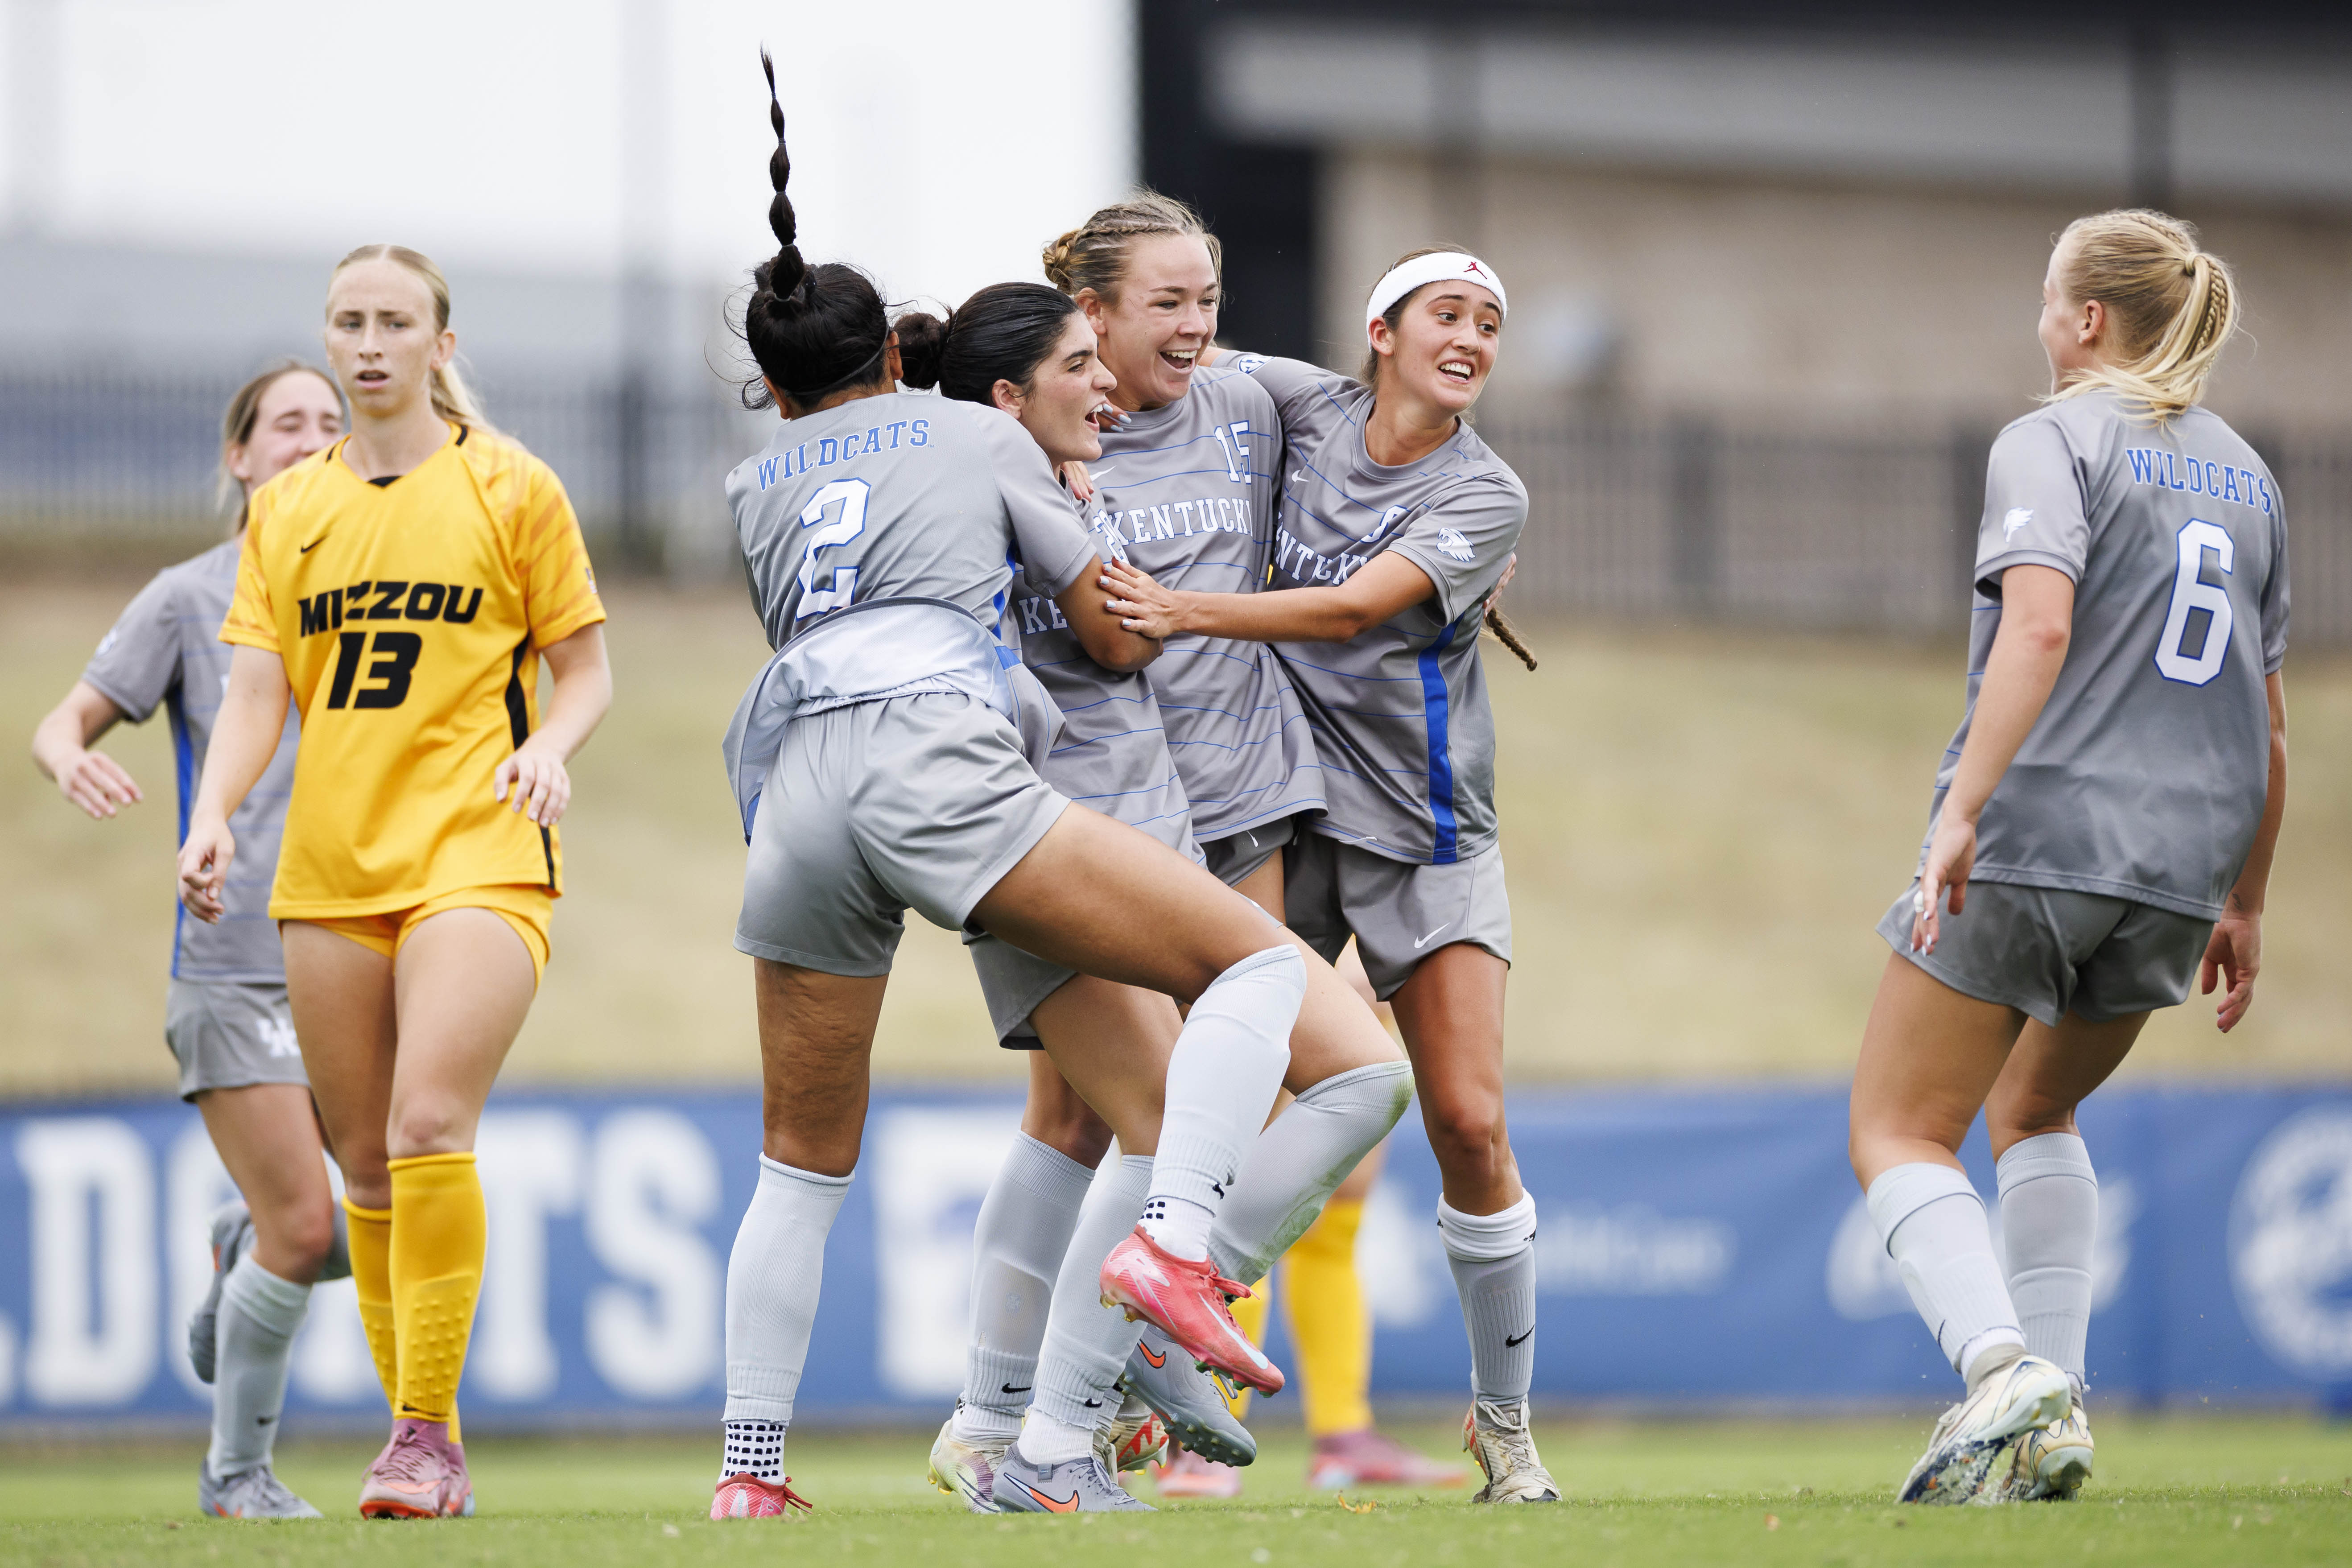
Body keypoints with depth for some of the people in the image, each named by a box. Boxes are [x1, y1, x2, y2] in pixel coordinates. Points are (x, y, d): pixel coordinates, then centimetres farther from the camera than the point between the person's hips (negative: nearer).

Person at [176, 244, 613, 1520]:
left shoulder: (509, 488, 3)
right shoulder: (286, 510, 13)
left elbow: (586, 669, 7)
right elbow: (255, 692, 7)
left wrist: (551, 745, -14)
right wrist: (212, 817, -9)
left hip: (477, 856, -4)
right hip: (329, 872, 4)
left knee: (429, 1122, -21)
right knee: (366, 1163, 5)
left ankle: (426, 1430, -19)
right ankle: (419, 1441, 15)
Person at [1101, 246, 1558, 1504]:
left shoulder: (1487, 495, -6)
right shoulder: (1308, 407, 1)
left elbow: (1354, 610, -19)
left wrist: (1186, 612, -27)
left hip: (1427, 832, -1)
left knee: (1469, 1125, -7)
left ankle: (1504, 1423, 8)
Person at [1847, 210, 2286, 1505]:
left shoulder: (2052, 441, -3)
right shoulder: (2246, 476, 18)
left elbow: (2039, 627, -20)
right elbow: (2269, 724, 20)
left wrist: (1962, 809, -24)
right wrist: (2245, 903, 25)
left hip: (2036, 836, -7)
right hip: (2180, 865, 7)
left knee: (1900, 1135, 0)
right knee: (2035, 1108, 26)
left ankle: (2005, 1369, -24)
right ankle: (2050, 1403, 12)